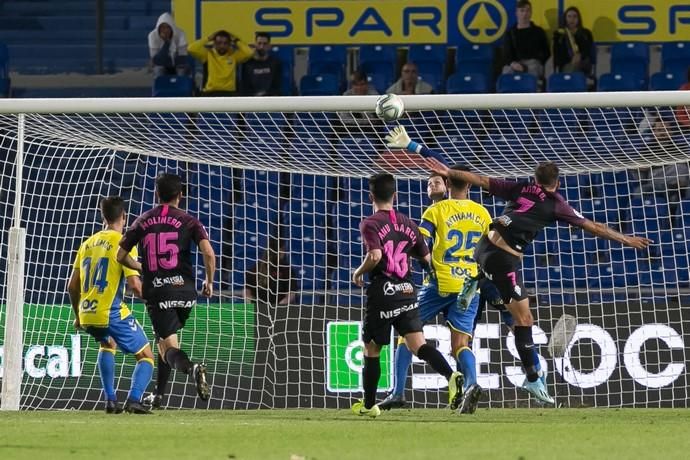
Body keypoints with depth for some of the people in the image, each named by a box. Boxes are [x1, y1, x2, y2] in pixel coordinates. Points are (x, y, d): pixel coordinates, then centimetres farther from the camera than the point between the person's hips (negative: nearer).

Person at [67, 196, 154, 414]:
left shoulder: (87, 243, 13)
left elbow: (72, 286, 17)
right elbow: (134, 283, -14)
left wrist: (78, 315, 30)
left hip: (87, 315, 6)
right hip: (112, 314, -6)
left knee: (108, 344, 35)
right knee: (146, 356, 8)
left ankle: (110, 400, 24)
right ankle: (134, 399, -15)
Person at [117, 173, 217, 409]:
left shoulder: (142, 221, 8)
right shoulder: (188, 221, 3)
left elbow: (121, 256, 13)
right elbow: (208, 253, -10)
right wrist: (209, 282, 6)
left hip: (156, 291, -1)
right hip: (185, 289, 1)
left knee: (169, 346, -7)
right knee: (164, 340, 22)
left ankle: (192, 369, -39)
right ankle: (158, 394, 25)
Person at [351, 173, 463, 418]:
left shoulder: (370, 224, -7)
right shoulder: (408, 224, 11)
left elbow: (375, 256, -23)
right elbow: (427, 258, 13)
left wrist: (358, 273, -4)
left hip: (382, 293, -4)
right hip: (407, 292, 4)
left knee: (371, 349, 10)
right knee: (417, 344, -5)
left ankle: (368, 404, 19)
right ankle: (450, 375, -30)